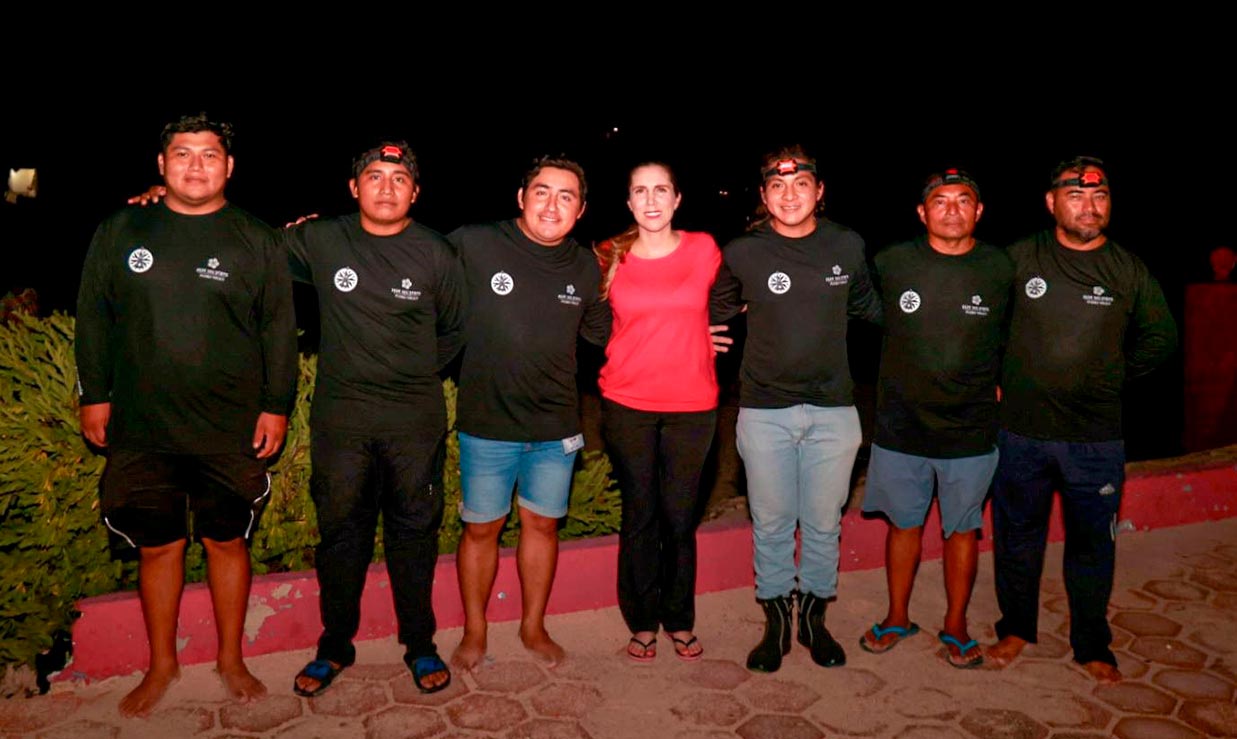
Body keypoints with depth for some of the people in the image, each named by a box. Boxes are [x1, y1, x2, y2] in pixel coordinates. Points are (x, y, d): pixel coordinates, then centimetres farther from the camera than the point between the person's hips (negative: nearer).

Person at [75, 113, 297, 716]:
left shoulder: (256, 241, 1)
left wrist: (277, 405, -1)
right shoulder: (120, 232, 4)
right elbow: (93, 318, 9)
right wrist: (94, 395, 6)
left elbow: (279, 329, 2)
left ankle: (231, 660, 29)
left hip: (232, 432, -1)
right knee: (156, 547, 11)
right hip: (142, 431, 1)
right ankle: (161, 665, 31)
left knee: (228, 542, 11)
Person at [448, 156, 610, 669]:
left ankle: (533, 626, 37)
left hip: (556, 427, 3)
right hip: (487, 423, -3)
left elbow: (602, 332, 15)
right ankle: (474, 632, 33)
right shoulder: (473, 245, -11)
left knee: (542, 524, 16)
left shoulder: (585, 268, 1)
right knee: (481, 528, 10)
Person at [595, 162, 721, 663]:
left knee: (680, 518, 7)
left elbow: (720, 309, 17)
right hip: (627, 404, 0)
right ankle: (643, 622, 25)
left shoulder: (703, 249, 1)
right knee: (638, 515, 8)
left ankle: (680, 621, 27)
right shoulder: (612, 258, 0)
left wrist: (697, 340, 9)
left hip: (691, 405, 0)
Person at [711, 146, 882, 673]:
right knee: (771, 523, 9)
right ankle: (776, 624, 27)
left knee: (823, 524, 11)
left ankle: (814, 618, 32)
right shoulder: (742, 254, -4)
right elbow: (714, 314, 11)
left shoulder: (848, 247, 1)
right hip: (764, 410, -1)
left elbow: (870, 309, 19)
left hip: (833, 410, 1)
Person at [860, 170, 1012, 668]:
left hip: (971, 433, 0)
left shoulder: (1002, 269, -5)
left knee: (962, 529, 12)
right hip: (901, 427, 1)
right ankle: (898, 618, 32)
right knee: (904, 523, 14)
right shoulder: (891, 263, -6)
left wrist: (1000, 384, 3)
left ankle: (956, 626, 30)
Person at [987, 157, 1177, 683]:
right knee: (1017, 535, 13)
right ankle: (1016, 628, 32)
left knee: (1092, 545, 11)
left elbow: (1160, 339, 13)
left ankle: (1091, 646, 29)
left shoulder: (1130, 271, 0)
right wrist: (993, 379, 4)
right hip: (1021, 431, 0)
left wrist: (1111, 378, 8)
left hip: (1096, 438, 0)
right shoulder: (1019, 258, -3)